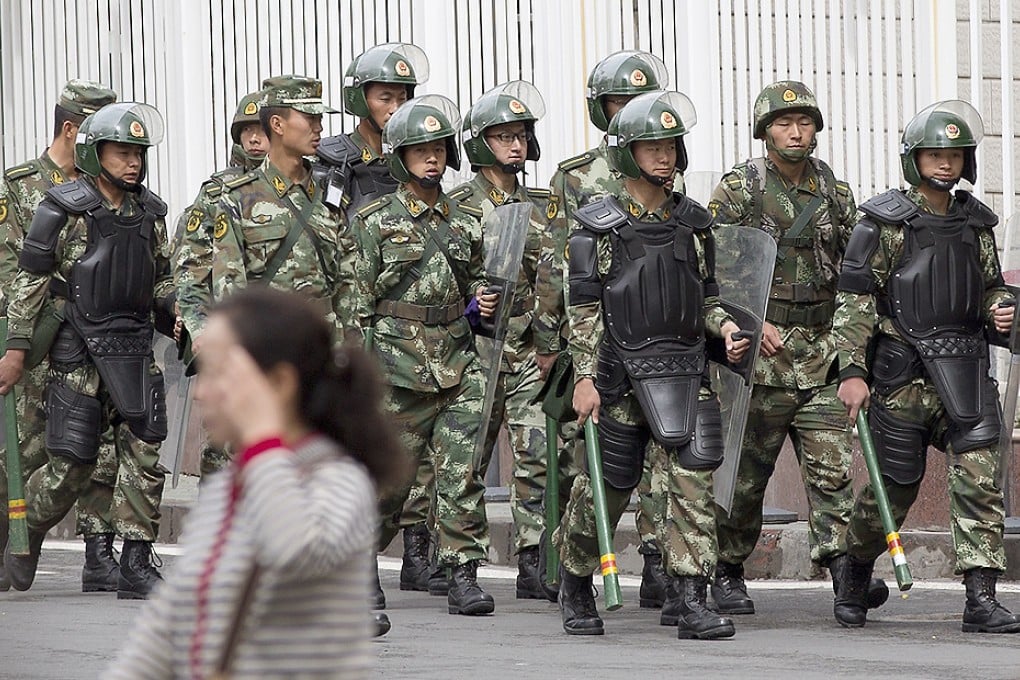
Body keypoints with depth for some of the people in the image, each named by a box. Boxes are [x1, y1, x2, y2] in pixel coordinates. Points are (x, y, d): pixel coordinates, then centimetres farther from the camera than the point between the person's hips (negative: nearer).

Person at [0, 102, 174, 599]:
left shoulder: (149, 213, 10)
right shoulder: (64, 211, -5)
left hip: (135, 346, 5)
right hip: (77, 351, -5)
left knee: (146, 453, -4)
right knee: (72, 463, -3)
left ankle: (136, 567, 1)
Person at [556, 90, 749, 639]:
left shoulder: (693, 222, 12)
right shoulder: (599, 225, -1)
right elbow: (584, 309, -3)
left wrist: (725, 328, -1)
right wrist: (585, 377, -10)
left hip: (685, 367, 3)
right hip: (623, 370, -3)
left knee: (693, 476, -11)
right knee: (608, 486, 6)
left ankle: (688, 599, -10)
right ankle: (574, 585, 29)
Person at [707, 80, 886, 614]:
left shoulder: (834, 192, 11)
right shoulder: (738, 189, -2)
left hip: (821, 350, 3)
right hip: (758, 350, -3)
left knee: (831, 464, -7)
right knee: (746, 469, 3)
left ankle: (841, 565, -13)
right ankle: (728, 574, 15)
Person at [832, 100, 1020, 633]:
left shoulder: (975, 222, 12)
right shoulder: (885, 222, -3)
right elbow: (854, 299, -5)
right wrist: (852, 371, -11)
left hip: (964, 370, 3)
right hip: (902, 373, -3)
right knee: (893, 486, 6)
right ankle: (854, 578, 32)